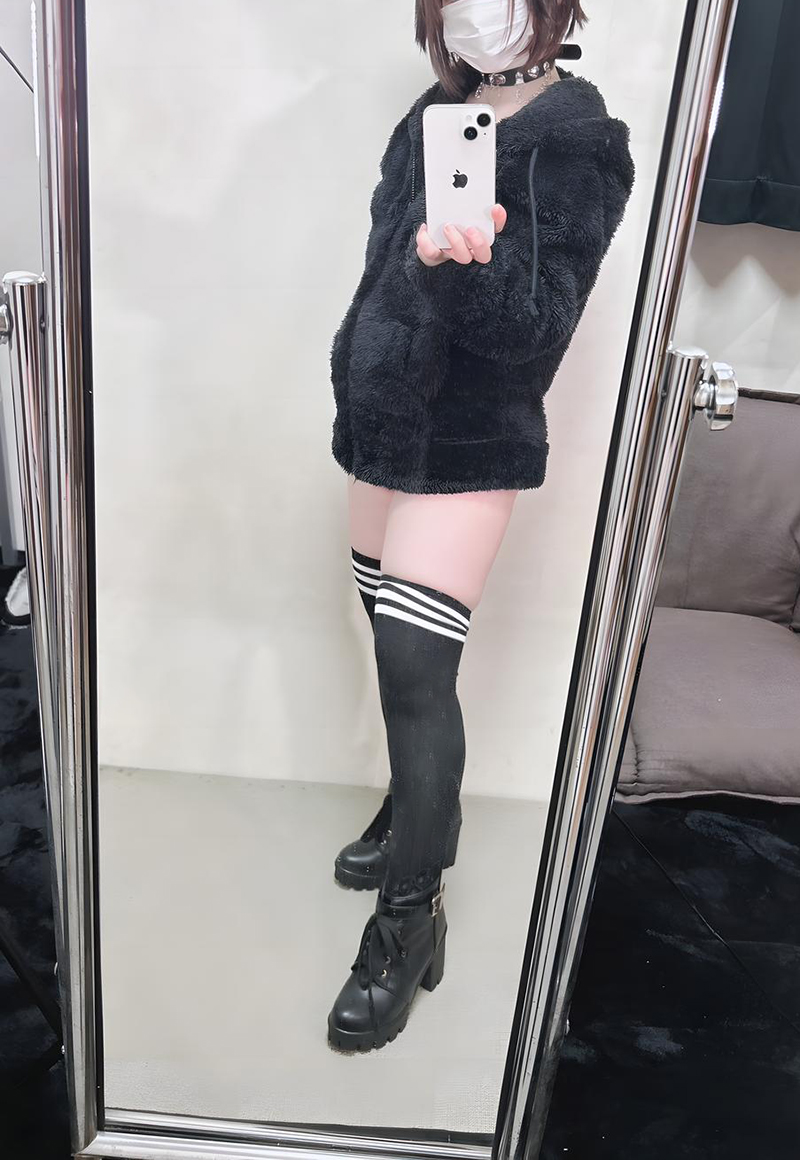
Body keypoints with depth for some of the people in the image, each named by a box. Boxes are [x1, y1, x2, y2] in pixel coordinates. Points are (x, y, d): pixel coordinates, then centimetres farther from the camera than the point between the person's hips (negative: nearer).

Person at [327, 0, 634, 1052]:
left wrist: (467, 262, -36)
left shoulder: (580, 142, -8)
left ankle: (410, 916, 6)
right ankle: (417, 813, 34)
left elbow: (536, 326, -17)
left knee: (416, 669, -10)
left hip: (467, 452, -7)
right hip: (381, 430, 7)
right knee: (396, 654, 13)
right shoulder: (434, 115, 14)